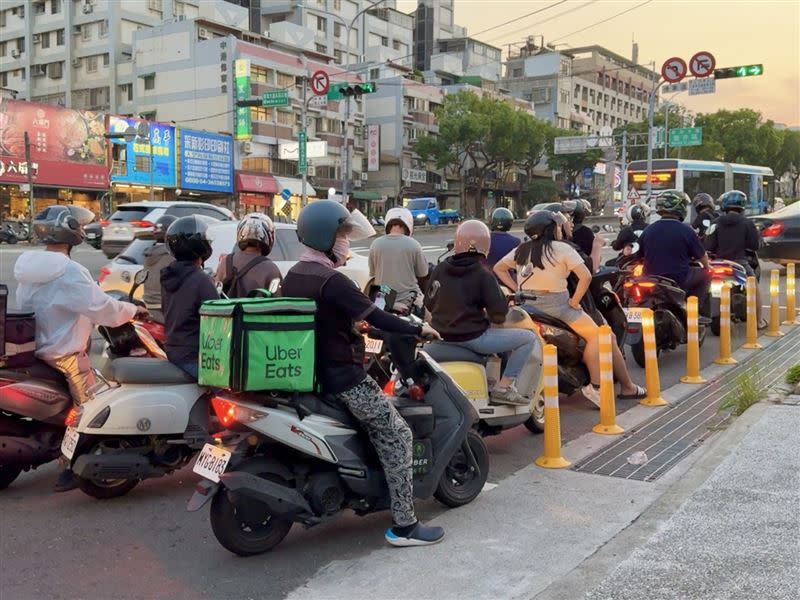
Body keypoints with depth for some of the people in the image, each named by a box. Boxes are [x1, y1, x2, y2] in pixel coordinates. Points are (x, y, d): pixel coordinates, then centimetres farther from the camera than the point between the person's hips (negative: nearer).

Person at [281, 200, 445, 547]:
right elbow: (375, 317, -20)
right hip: (342, 377, -10)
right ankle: (404, 525, -4)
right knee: (397, 436, -4)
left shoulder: (292, 277, 7)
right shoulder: (332, 281, -21)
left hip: (309, 371, 10)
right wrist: (418, 329, -9)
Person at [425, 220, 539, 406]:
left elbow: (429, 304, 9)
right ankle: (503, 388, -3)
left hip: (444, 335, 7)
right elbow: (498, 314, -15)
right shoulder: (483, 275, -14)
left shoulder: (440, 269, 2)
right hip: (472, 338, -7)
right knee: (529, 338, 2)